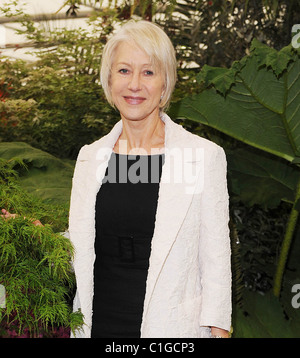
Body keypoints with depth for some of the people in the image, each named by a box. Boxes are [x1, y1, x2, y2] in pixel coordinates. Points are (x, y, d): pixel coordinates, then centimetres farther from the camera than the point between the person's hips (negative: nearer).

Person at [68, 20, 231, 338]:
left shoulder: (205, 156, -8)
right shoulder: (89, 157, 4)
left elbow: (215, 262, -6)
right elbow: (77, 247, 12)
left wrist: (217, 330, -11)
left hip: (170, 328, -3)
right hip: (98, 325, 4)